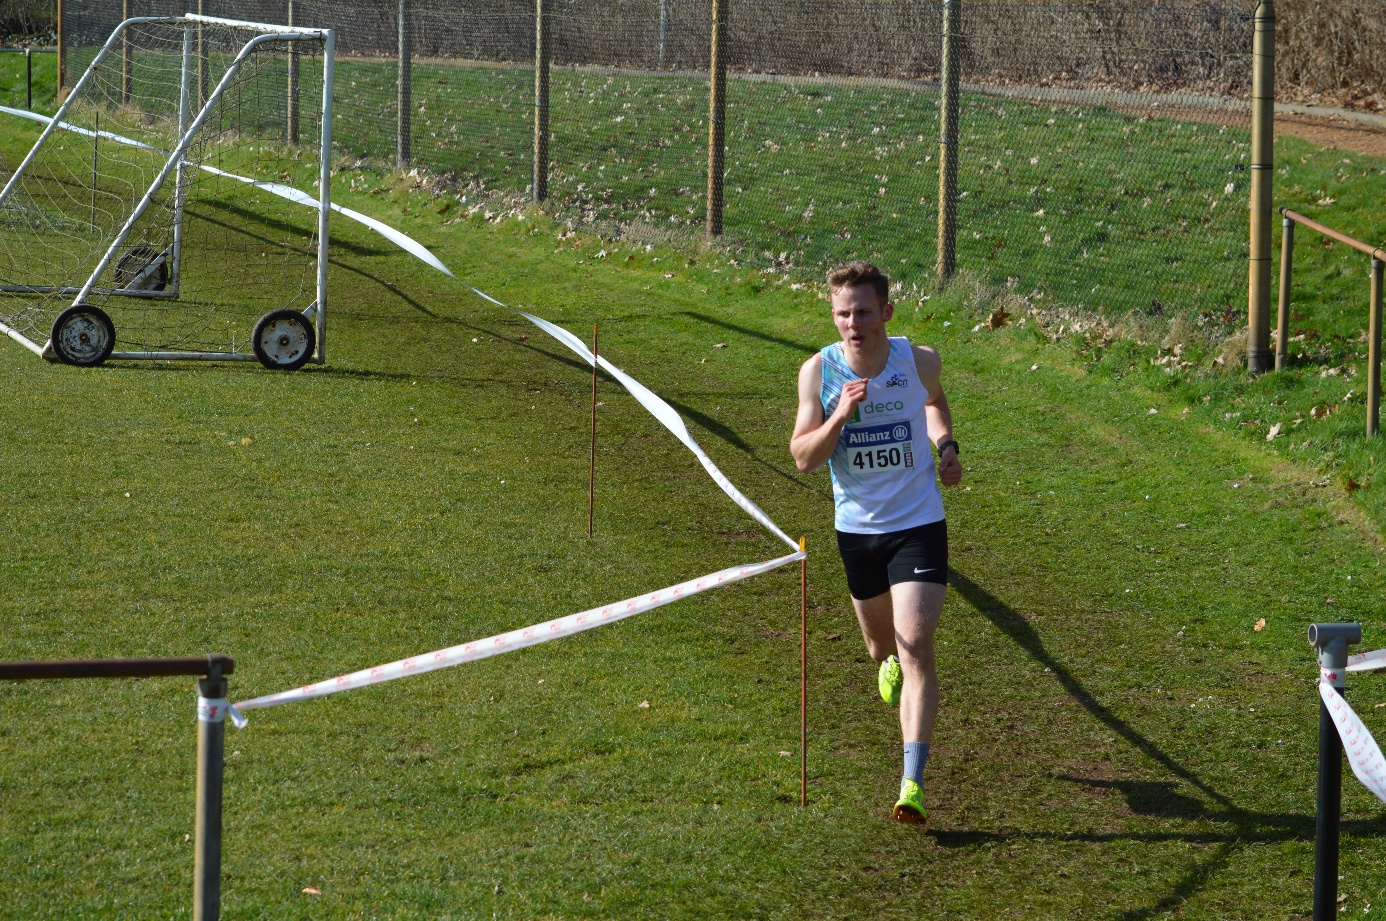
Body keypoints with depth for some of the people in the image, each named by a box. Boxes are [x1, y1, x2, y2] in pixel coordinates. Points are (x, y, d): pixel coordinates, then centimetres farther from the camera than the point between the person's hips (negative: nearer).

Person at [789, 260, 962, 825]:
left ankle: (912, 784, -20)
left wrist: (946, 446, -3)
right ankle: (890, 664, 61)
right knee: (883, 647, 20)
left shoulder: (920, 361, -10)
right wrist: (840, 417, -29)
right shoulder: (819, 371, -12)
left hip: (919, 524, -2)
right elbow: (802, 458, -12)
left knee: (915, 646, -16)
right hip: (857, 528, 2)